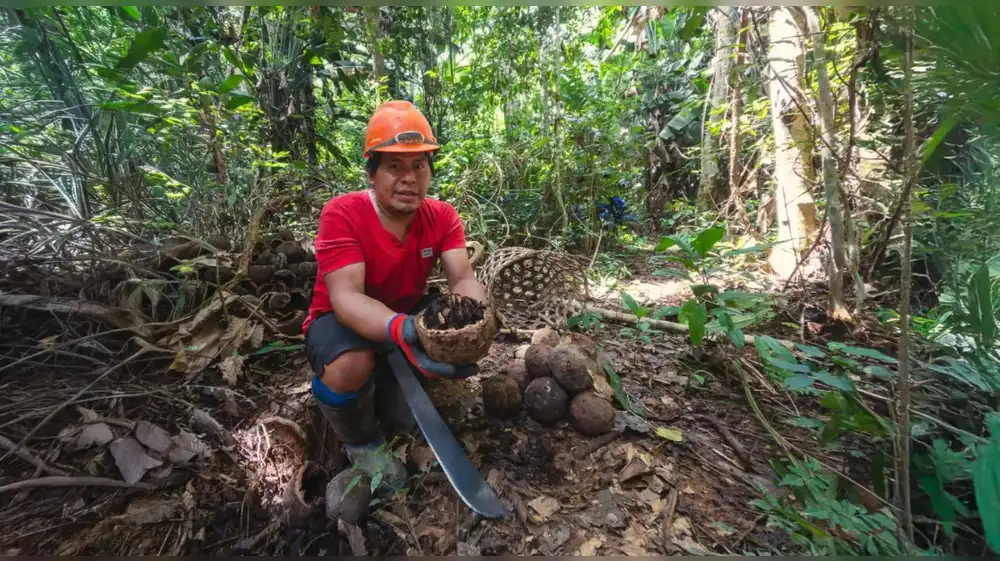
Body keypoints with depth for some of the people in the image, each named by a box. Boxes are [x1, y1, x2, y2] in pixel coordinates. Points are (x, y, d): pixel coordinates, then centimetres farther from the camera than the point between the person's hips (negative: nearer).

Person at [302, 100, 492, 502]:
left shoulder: (442, 216, -11)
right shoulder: (342, 214, -25)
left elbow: (463, 279, -21)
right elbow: (345, 297, -34)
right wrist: (399, 330, -54)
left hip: (409, 314, 5)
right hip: (342, 321, -4)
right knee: (350, 365, -37)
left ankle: (389, 385, 11)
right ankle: (363, 443, 0)